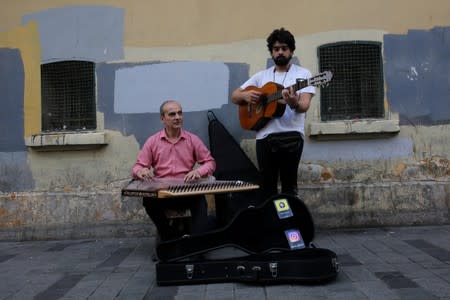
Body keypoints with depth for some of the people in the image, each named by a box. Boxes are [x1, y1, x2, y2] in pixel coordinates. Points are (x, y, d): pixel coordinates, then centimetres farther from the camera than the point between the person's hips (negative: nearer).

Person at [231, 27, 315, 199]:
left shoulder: (303, 74, 5)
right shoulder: (261, 76, 16)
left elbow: (304, 106, -9)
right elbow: (234, 96, 17)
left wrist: (294, 103, -32)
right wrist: (245, 95, -6)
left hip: (291, 135, -3)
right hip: (265, 136, 4)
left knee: (289, 185, -3)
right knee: (267, 186, 6)